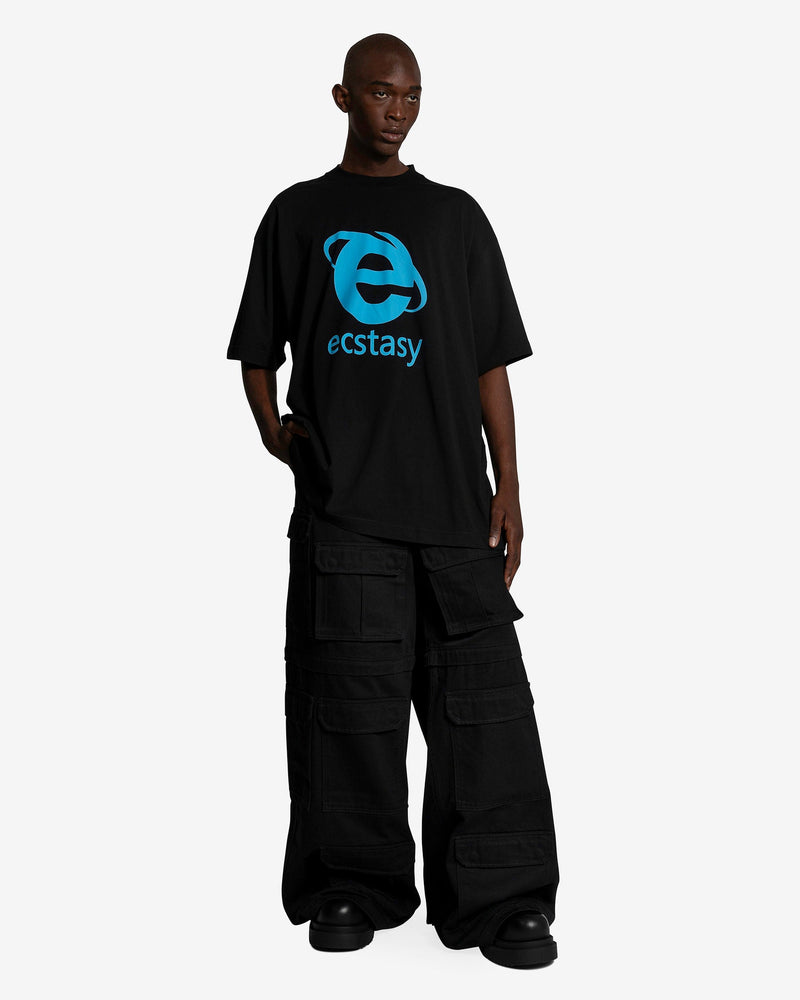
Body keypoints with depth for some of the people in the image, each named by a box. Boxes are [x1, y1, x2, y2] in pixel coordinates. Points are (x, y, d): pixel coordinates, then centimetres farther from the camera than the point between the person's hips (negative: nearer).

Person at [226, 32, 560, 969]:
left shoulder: (456, 216, 14)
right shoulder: (297, 214, 13)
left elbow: (491, 364, 10)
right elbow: (257, 349, 17)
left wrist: (508, 486, 2)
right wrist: (271, 426, -3)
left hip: (454, 503, 1)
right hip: (339, 506, 0)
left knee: (483, 698, -1)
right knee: (349, 703, 3)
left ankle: (501, 899, 9)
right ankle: (355, 890, 18)